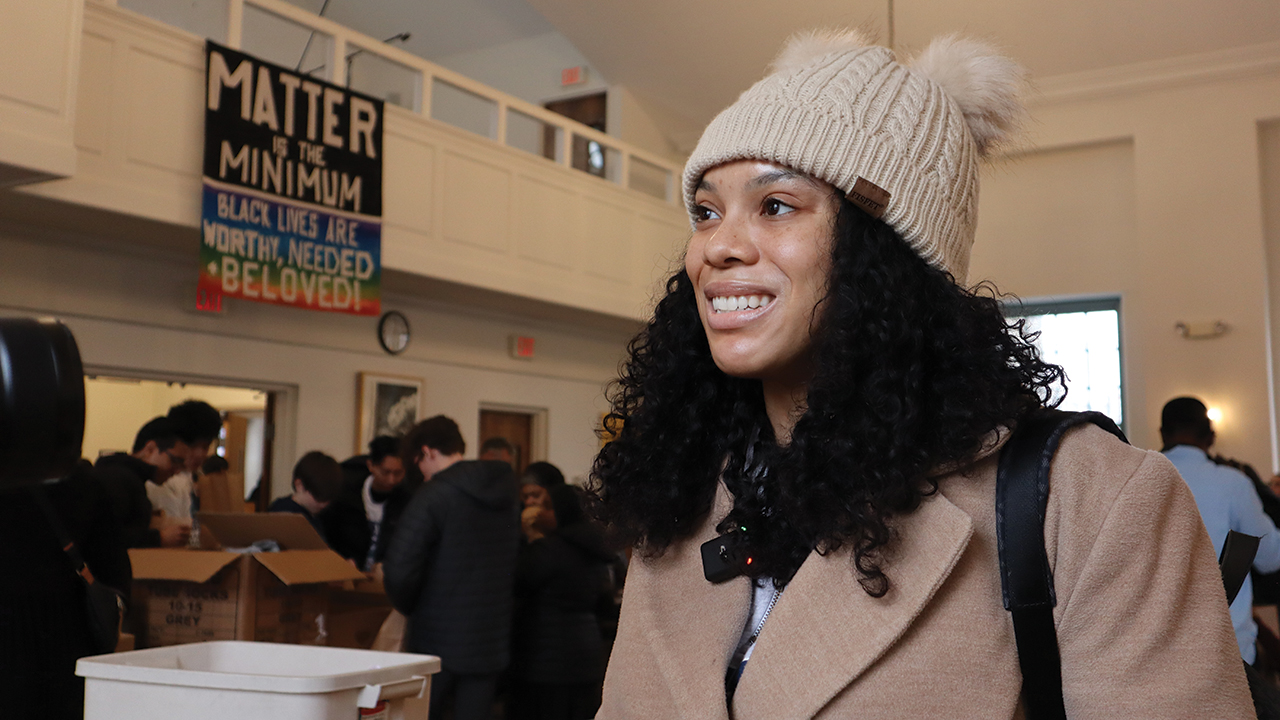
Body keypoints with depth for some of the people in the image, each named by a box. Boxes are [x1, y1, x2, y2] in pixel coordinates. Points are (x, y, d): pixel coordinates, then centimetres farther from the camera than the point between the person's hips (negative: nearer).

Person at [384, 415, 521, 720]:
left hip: (439, 640, -6)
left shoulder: (434, 494, -13)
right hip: (491, 642, 6)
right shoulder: (508, 495, 8)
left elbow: (399, 570, -18)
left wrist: (409, 608, 0)